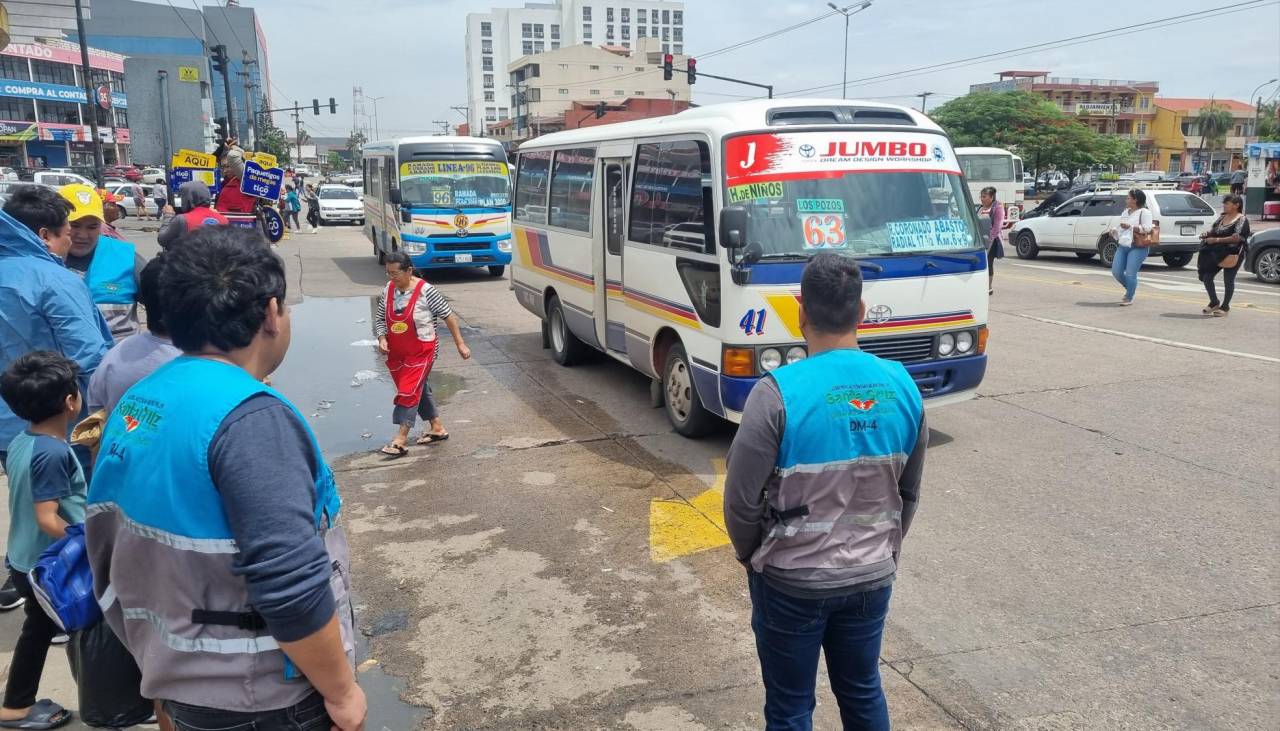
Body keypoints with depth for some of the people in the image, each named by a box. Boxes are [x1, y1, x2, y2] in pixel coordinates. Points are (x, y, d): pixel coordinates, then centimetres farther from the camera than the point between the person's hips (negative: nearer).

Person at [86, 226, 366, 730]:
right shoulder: (250, 418, -26)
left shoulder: (135, 404, 2)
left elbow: (112, 548, 11)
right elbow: (290, 588, -29)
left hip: (178, 680, 8)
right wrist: (341, 690, -16)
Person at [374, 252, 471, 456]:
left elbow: (448, 316, -8)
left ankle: (401, 440, -6)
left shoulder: (425, 291, -16)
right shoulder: (388, 291, -1)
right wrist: (382, 338, -9)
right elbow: (379, 319, 10)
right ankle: (437, 428, 31)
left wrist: (460, 344, -6)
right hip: (397, 353, 6)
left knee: (408, 391, -11)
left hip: (421, 352, -6)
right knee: (419, 390, 16)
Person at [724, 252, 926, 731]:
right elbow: (908, 494, 5)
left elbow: (742, 499, -16)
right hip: (872, 577, 5)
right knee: (863, 692, 24)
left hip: (791, 581, -4)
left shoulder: (778, 393, -22)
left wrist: (751, 554, 4)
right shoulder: (902, 386, -6)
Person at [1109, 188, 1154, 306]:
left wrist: (1130, 227, -22)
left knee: (1130, 273, -11)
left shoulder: (1144, 212, -5)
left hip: (1138, 248, -8)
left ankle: (1129, 298, 3)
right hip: (1122, 246, 8)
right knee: (1116, 271, 3)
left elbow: (1147, 228, -16)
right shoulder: (1126, 212, 17)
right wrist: (1114, 230, 6)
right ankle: (1130, 288, 29)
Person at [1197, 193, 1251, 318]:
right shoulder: (1222, 217, 11)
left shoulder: (1241, 219, -11)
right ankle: (1214, 303, 20)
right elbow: (1213, 229, 18)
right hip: (1216, 253, 7)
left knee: (1228, 280, 3)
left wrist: (1216, 240, -25)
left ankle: (1225, 306, 16)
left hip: (1232, 254, -7)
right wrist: (1206, 233, -5)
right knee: (1206, 277, 3)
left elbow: (1237, 237, -21)